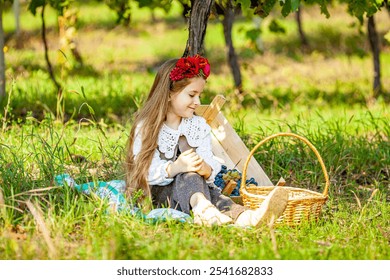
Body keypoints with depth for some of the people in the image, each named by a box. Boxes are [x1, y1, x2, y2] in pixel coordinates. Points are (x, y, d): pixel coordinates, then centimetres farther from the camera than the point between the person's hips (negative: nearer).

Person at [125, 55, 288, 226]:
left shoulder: (199, 125, 13)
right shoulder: (146, 127, -1)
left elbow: (210, 165, -1)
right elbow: (145, 171, -14)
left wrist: (206, 170, -27)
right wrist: (174, 168, -34)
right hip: (158, 193, -3)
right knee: (188, 175, -35)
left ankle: (243, 217, -67)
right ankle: (201, 206, -71)